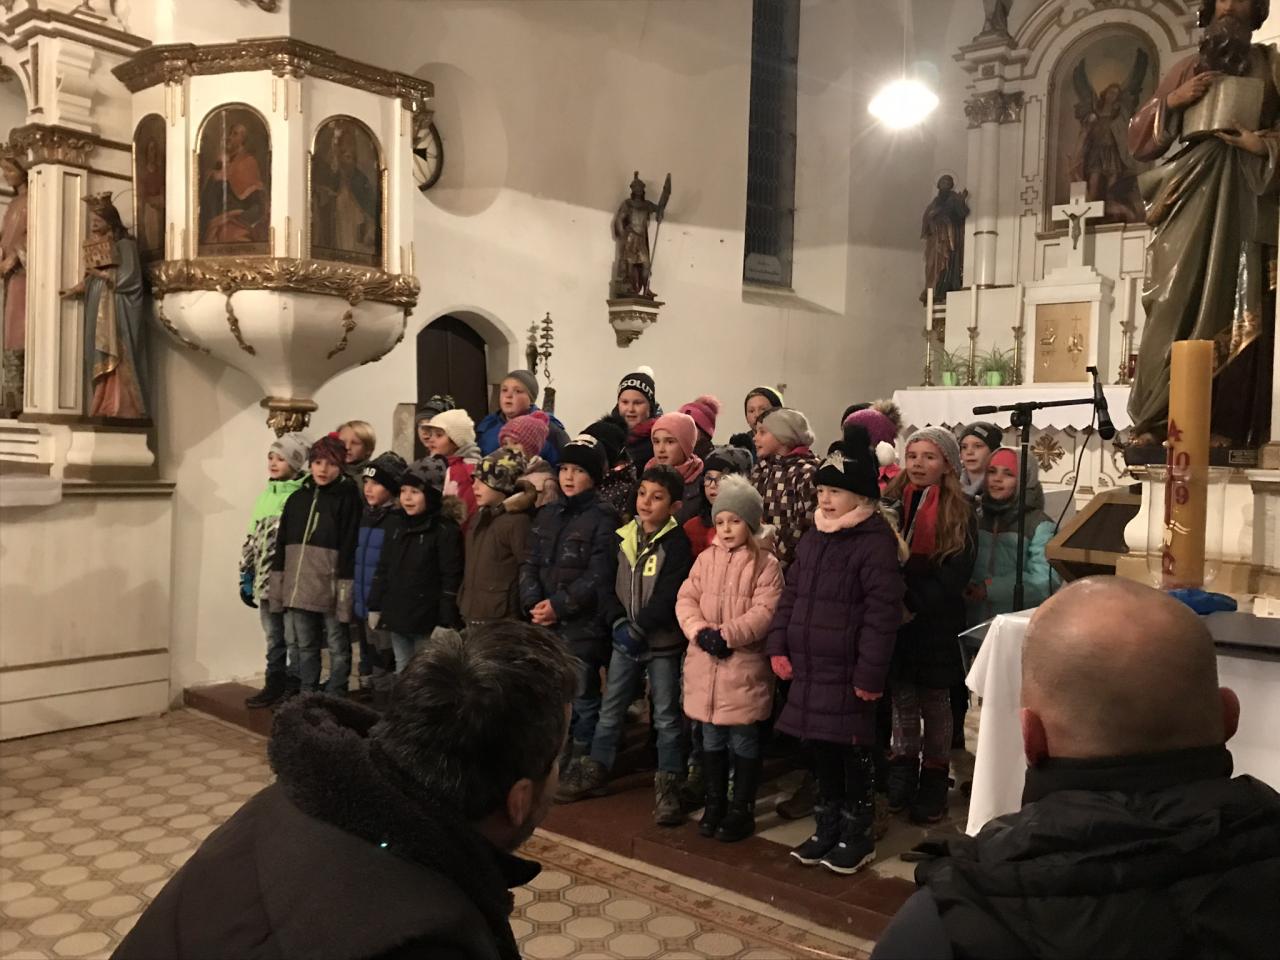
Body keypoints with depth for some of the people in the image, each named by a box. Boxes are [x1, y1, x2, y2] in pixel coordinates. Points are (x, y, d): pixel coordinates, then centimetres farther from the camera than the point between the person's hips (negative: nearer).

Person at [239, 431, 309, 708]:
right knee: (273, 637, 15)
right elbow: (252, 538, 18)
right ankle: (275, 684, 26)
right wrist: (246, 576, 16)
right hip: (266, 580, 7)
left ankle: (294, 688, 13)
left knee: (295, 638, 3)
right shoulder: (266, 494, 13)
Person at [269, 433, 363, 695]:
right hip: (299, 586, 5)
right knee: (305, 646, 14)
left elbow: (350, 546, -11)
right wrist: (278, 585, 8)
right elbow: (282, 544, 12)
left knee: (337, 646, 6)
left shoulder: (349, 499, -6)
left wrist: (345, 589, -15)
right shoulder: (298, 497, 10)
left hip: (330, 587, -5)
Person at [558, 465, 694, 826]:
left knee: (666, 717, 3)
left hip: (662, 644, -5)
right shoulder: (623, 538, 7)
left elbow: (668, 597, -17)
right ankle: (594, 772, 28)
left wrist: (639, 627, -17)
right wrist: (618, 623, -7)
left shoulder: (677, 543, -11)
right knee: (610, 710, 14)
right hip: (625, 640, 5)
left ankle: (667, 785, 13)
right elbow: (609, 586, 7)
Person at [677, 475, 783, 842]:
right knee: (712, 739, 15)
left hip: (745, 667, -4)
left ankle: (741, 810, 20)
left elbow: (765, 611, -16)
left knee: (743, 742, 7)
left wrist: (727, 634, -23)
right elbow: (686, 599, 2)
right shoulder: (706, 558, 7)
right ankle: (714, 804, 29)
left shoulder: (765, 564, -7)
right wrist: (701, 632, -15)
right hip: (705, 665, 4)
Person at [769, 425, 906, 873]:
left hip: (848, 671, -7)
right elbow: (791, 593, 15)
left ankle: (857, 834, 22)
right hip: (809, 667, 7)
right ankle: (827, 827, 31)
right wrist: (779, 645, 7)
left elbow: (882, 612, -17)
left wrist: (870, 671, -19)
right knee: (819, 749, 16)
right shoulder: (813, 536, 11)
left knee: (853, 753, 5)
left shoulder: (876, 542, -14)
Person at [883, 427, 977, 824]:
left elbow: (953, 577, -11)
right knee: (902, 698, 11)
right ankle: (902, 773, 25)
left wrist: (911, 601, -18)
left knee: (935, 701, 9)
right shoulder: (891, 503, 5)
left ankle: (934, 780, 22)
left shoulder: (960, 513, -4)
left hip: (935, 624, -2)